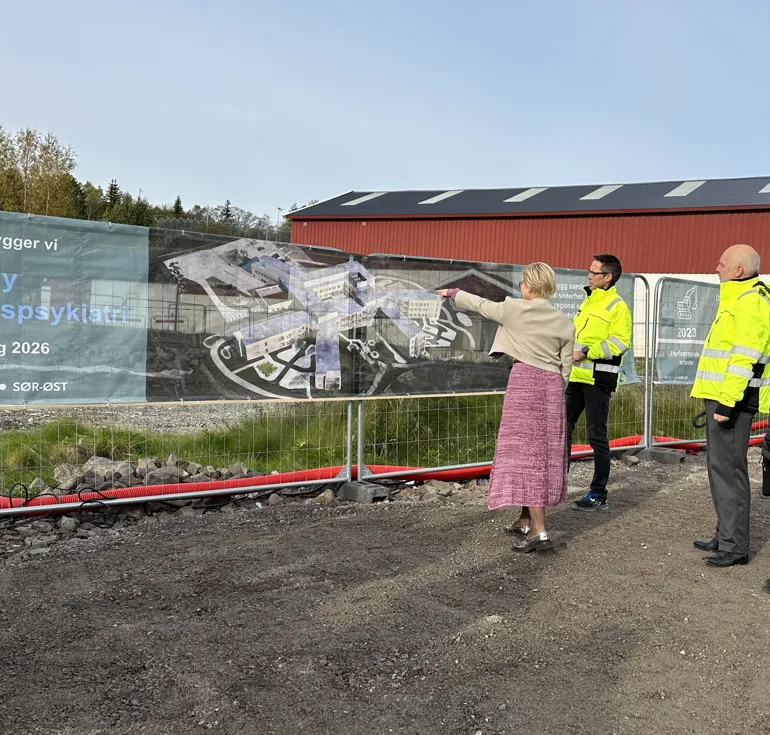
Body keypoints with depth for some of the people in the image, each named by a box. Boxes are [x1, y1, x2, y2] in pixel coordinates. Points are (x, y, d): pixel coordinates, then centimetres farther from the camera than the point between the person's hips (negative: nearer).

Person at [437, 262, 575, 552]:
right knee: (544, 453, 12)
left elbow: (480, 304, 11)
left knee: (525, 452, -6)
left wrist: (452, 292, 27)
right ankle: (525, 520, 24)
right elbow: (565, 368, 9)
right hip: (552, 386, 6)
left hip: (524, 380, -6)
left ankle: (539, 530, -11)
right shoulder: (565, 322, 8)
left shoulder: (514, 309, -5)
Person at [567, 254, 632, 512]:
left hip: (599, 379, -8)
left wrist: (586, 352, -23)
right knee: (563, 428, 10)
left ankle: (598, 495, 7)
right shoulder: (587, 302, 17)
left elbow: (620, 342, -20)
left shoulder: (618, 306, -9)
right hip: (577, 376, 8)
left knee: (597, 435, -2)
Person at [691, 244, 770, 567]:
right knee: (719, 465, 15)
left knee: (728, 468, -7)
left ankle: (735, 546, 0)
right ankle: (725, 535, 25)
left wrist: (727, 402, -25)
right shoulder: (736, 299, 19)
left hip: (731, 399, -11)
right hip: (721, 395, 11)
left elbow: (744, 357, -23)